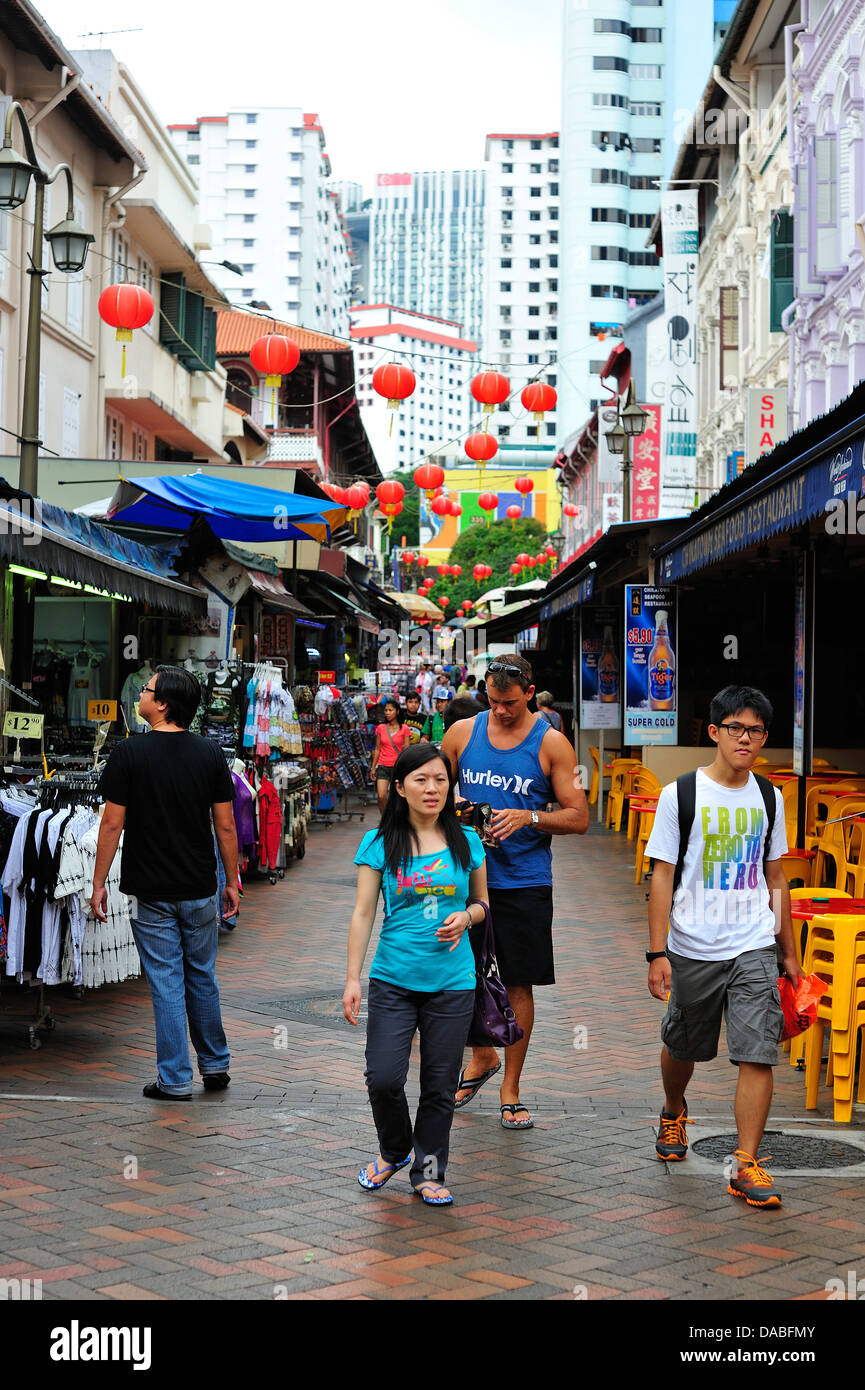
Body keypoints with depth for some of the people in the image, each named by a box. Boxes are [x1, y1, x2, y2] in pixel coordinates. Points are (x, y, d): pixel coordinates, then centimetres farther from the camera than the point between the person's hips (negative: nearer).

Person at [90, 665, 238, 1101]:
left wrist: (98, 883, 0)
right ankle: (215, 1065, 27)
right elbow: (225, 826, 0)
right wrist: (232, 881, 10)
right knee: (202, 976, 17)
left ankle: (175, 1079, 8)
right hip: (200, 888, 3)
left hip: (150, 892, -3)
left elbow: (112, 825, -9)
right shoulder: (211, 754, -2)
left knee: (166, 983, 3)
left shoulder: (129, 753, -11)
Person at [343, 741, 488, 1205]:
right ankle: (394, 1151, 22)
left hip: (452, 983, 1)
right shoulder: (379, 844, -1)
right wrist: (352, 979, -4)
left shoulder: (467, 842, 5)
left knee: (440, 1085, 5)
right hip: (393, 980, -1)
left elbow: (483, 903, 17)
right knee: (383, 1078, -7)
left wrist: (466, 916, -7)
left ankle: (429, 1171, 23)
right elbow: (362, 914, 0)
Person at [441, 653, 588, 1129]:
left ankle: (510, 1088, 16)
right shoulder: (462, 732, 4)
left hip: (523, 881, -2)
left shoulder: (551, 744, -3)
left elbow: (578, 818, -3)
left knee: (518, 983, 3)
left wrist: (528, 817, -18)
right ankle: (482, 1057, 35)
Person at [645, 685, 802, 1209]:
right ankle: (674, 1113, 46)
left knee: (758, 1053, -9)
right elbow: (662, 877, -5)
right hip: (693, 949, -1)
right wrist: (657, 953, -9)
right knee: (683, 1046, 15)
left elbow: (775, 880, 14)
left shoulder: (769, 798, 6)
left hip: (754, 949, 2)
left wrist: (790, 953, 15)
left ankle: (747, 1165, -2)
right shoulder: (681, 794, -5)